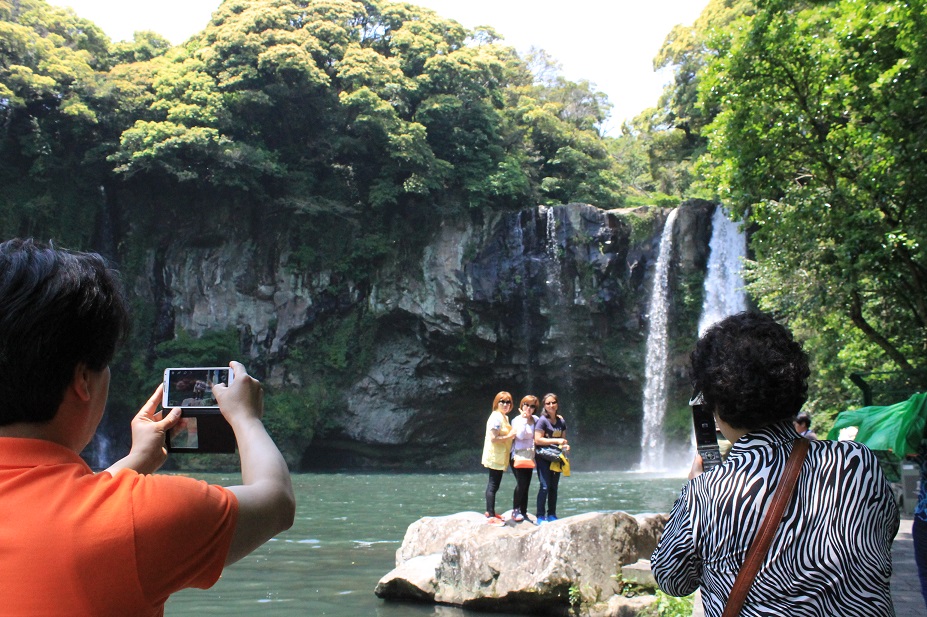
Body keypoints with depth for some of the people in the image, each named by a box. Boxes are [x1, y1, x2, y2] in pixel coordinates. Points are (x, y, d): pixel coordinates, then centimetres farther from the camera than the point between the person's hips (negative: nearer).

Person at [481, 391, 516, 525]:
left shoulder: (504, 417, 15)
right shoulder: (496, 417, -15)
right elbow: (493, 438, -21)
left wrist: (512, 435, 8)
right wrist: (509, 437, -16)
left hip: (500, 457, 10)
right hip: (495, 457, -10)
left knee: (494, 485, 16)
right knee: (493, 485, -8)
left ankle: (490, 512, 24)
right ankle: (491, 516, -7)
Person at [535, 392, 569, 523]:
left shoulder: (561, 421, 9)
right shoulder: (542, 420, -10)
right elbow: (537, 440, -17)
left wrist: (565, 446, -5)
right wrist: (557, 441, -19)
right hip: (543, 457, -6)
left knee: (554, 487, 9)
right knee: (545, 486, -11)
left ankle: (552, 515, 18)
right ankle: (540, 516, -7)